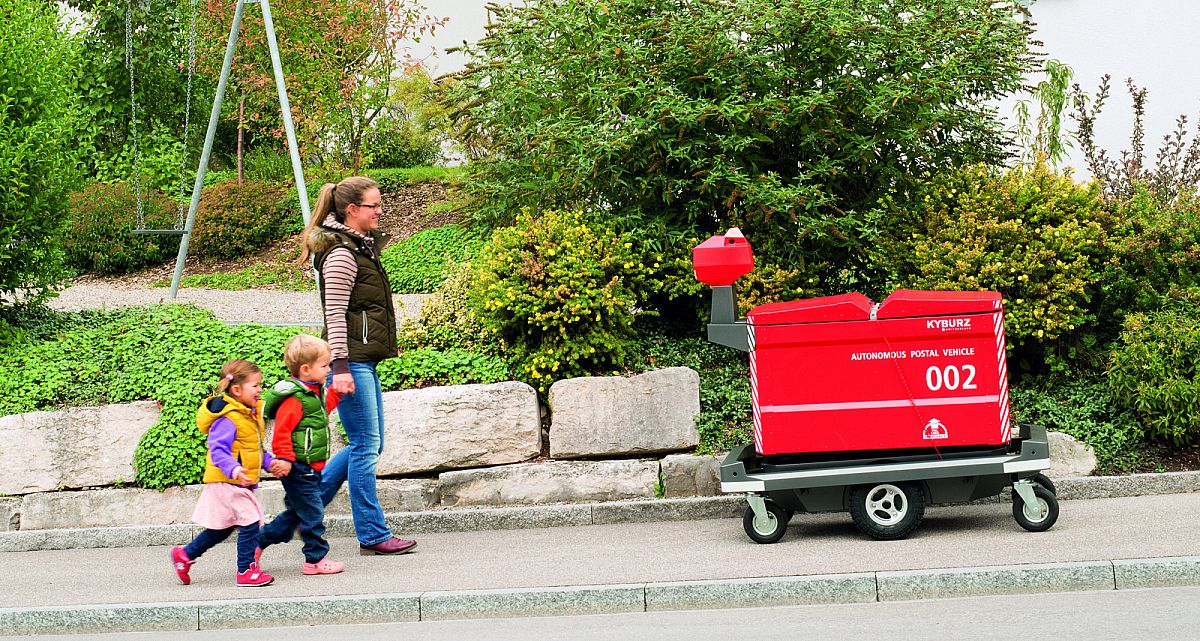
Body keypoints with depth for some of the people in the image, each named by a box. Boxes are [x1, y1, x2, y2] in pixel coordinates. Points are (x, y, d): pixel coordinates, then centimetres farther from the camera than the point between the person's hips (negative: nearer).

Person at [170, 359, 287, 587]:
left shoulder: (251, 414, 13)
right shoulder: (227, 419, -20)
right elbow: (217, 450, -25)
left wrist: (268, 463, 8)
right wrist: (234, 470, -39)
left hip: (240, 483, 10)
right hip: (227, 482, -10)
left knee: (222, 528, 18)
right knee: (249, 523, -11)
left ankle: (184, 554, 32)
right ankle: (247, 571, -2)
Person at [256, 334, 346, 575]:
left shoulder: (314, 392, 11)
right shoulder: (294, 399, -21)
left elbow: (323, 408, 31)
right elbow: (282, 430, -24)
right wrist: (285, 458, -26)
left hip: (310, 468, 10)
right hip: (299, 467, -10)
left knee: (296, 512, 18)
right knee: (312, 513, -2)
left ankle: (257, 544, 26)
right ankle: (316, 559, 8)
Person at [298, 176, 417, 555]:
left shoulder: (362, 246, 16)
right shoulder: (341, 254, -13)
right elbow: (335, 314, -18)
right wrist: (341, 367, -22)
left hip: (365, 359, 10)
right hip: (350, 359, -10)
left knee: (368, 445, 14)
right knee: (366, 446, -4)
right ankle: (373, 536, 3)